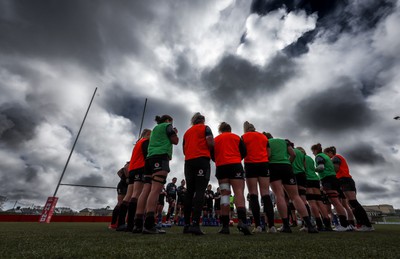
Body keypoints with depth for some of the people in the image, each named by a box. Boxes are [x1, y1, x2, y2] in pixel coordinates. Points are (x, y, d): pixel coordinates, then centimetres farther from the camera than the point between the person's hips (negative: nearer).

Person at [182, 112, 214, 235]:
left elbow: (184, 150, 20)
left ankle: (187, 224, 6)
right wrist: (211, 152, 11)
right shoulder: (205, 128, 8)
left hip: (188, 161, 5)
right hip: (202, 160, -5)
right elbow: (210, 143, -7)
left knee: (189, 191, 5)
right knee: (200, 191, -9)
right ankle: (195, 223, -18)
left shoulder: (187, 132, 23)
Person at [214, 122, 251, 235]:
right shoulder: (236, 137, 14)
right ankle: (242, 221, -28)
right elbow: (244, 152, 8)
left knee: (224, 195, 1)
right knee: (239, 192, -9)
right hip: (235, 166, -1)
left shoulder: (216, 139, 17)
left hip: (221, 167, 2)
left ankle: (225, 225, -3)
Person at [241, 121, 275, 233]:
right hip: (263, 164, 3)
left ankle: (258, 225, -7)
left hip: (250, 165, -3)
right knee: (265, 193, 2)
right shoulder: (264, 136, 16)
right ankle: (271, 225, -3)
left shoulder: (244, 137, 6)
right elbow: (269, 153, 11)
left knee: (253, 194, -2)